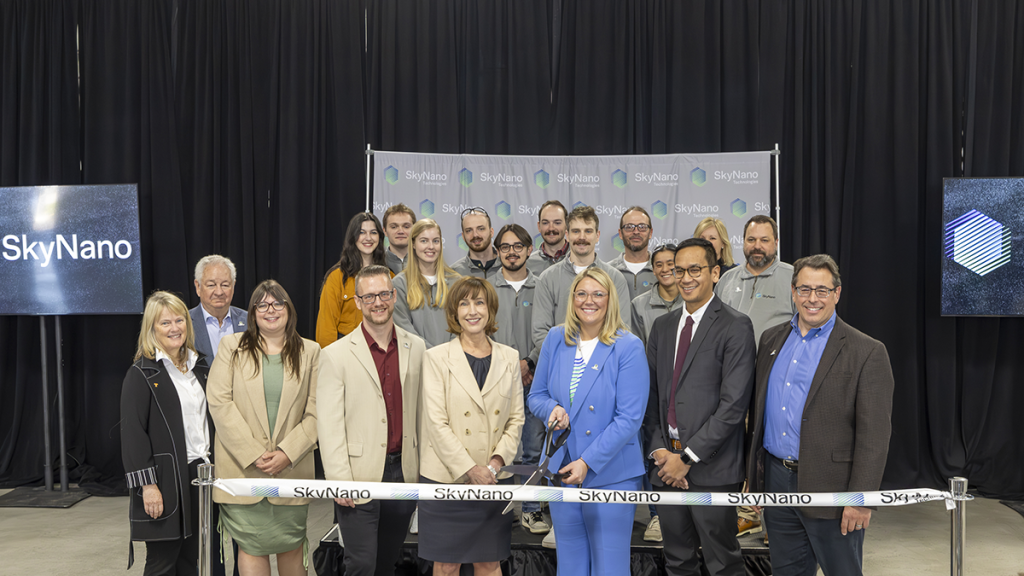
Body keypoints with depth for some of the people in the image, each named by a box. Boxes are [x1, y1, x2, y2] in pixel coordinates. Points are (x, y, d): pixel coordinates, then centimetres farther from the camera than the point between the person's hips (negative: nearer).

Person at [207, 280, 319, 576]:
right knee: (251, 547, 1)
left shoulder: (310, 352, 7)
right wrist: (253, 454, -11)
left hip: (291, 469, 1)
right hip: (243, 469, -1)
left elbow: (315, 413, 1)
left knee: (292, 548, 6)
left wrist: (286, 454, -11)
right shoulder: (231, 347, 6)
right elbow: (219, 403, -4)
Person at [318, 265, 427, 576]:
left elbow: (421, 412, 10)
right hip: (360, 476, -3)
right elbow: (328, 424, -7)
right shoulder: (336, 354, -5)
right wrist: (339, 481, -13)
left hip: (403, 472, 4)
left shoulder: (416, 347, 6)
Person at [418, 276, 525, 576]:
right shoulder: (437, 357, -4)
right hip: (447, 478, -2)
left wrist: (497, 461, -8)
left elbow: (516, 418, 7)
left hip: (495, 480, 3)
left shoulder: (509, 358, 7)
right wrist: (470, 469, -14)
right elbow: (436, 422, -9)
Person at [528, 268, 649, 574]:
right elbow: (536, 395, 12)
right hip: (561, 469, 4)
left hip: (611, 475, -4)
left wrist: (587, 462, -18)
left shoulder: (629, 347, -10)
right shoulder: (555, 339, 3)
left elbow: (629, 418, -14)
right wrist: (553, 408, -12)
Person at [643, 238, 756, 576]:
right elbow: (652, 393, 11)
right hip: (666, 464, 6)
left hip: (711, 469, -5)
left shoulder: (735, 327, -8)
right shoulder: (663, 326, 13)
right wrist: (659, 450, -2)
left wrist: (688, 457, -15)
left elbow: (733, 404, -14)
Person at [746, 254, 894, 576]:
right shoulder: (771, 340, 9)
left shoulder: (867, 353, -8)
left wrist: (860, 499, -15)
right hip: (776, 481, 5)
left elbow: (874, 436, -11)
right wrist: (754, 476, 12)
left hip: (830, 489, -5)